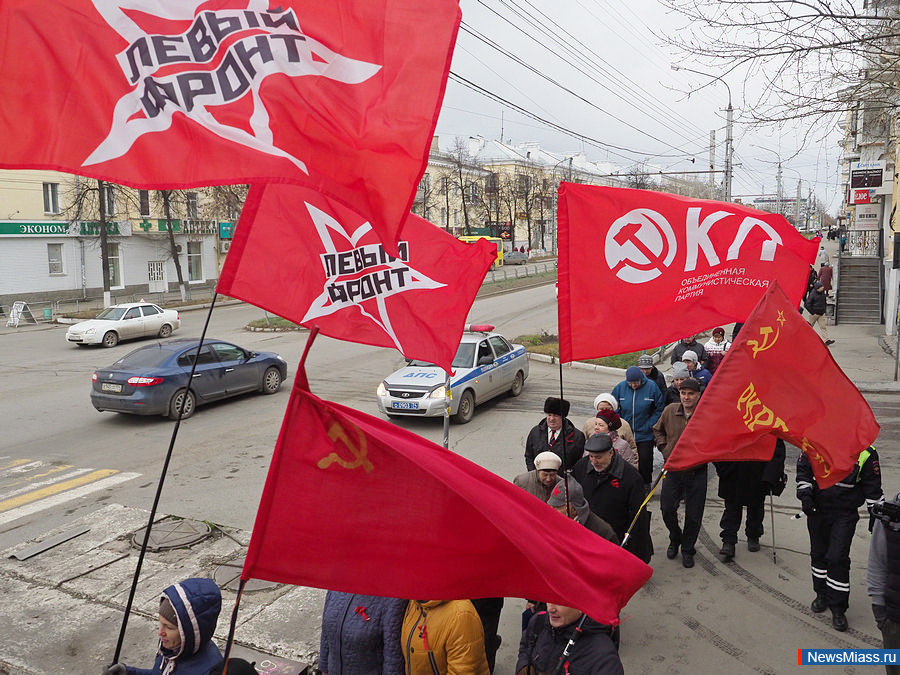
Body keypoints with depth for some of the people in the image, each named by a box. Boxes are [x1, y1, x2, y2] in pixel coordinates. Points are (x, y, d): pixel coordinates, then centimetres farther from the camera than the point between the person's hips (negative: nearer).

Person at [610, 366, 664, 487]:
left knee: (645, 459, 3)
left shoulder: (651, 387, -9)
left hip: (645, 435, -2)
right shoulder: (620, 387, -4)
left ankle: (646, 484, 24)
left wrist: (649, 425, -7)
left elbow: (659, 409, -1)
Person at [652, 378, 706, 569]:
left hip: (696, 472, -2)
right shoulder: (670, 411, -1)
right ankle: (675, 539, 32)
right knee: (667, 509, 4)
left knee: (693, 515, 5)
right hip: (673, 469, 2)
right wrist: (664, 448, 7)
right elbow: (657, 430, 18)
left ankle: (688, 549, 26)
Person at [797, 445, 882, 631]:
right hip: (817, 509, 3)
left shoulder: (866, 453, -11)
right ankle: (822, 595, 37)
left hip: (845, 515, -3)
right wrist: (805, 494, -6)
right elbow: (803, 469, 4)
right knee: (818, 553, 15)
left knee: (838, 559, -8)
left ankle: (838, 609, 6)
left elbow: (872, 485, 0)